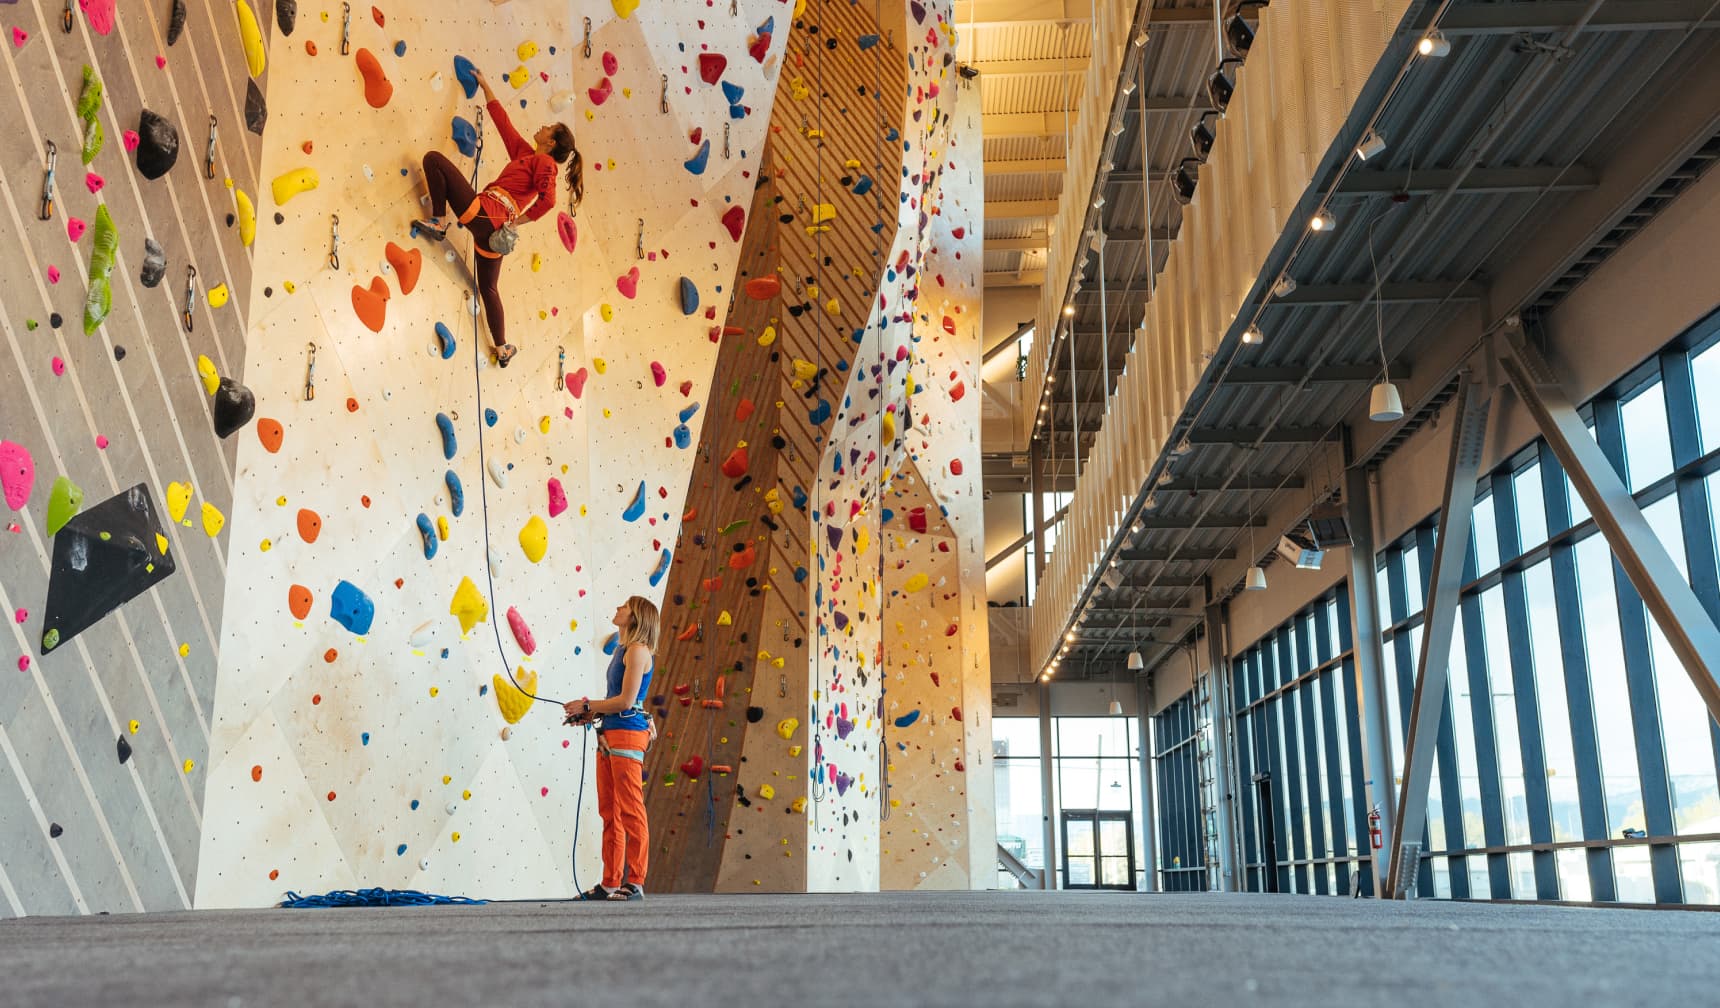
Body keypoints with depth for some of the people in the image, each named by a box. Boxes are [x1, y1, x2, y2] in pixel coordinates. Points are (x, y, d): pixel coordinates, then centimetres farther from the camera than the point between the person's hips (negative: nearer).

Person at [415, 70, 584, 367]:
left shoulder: (543, 161, -2)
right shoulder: (525, 153, 23)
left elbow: (548, 199, -16)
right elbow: (502, 121, 30)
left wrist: (517, 221, -11)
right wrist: (485, 86, 34)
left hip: (483, 211, -9)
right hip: (494, 228, 9)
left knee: (434, 158, -5)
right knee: (488, 288, 21)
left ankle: (438, 222, -3)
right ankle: (503, 349, 26)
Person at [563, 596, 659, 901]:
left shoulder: (638, 650, -10)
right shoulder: (621, 650, 18)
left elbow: (626, 701, -16)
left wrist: (587, 705, -6)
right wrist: (590, 714, 7)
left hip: (627, 735, -10)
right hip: (608, 735, 10)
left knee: (630, 811, -6)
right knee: (609, 813, 10)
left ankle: (635, 883, -2)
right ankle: (610, 883, 15)